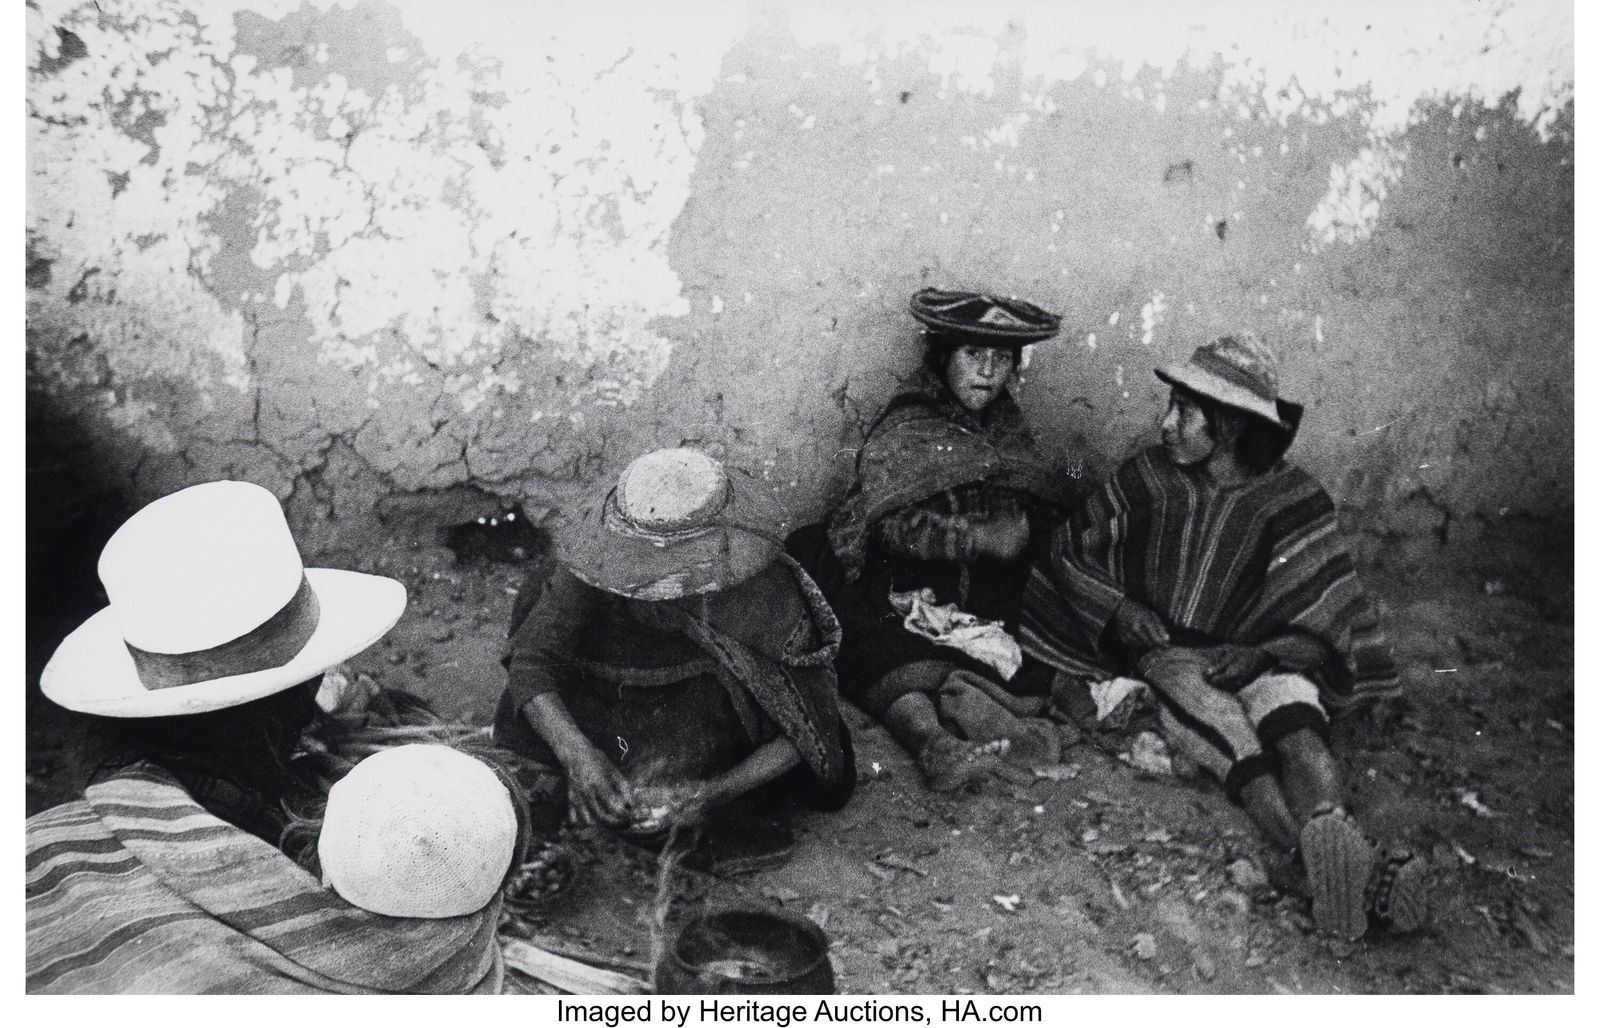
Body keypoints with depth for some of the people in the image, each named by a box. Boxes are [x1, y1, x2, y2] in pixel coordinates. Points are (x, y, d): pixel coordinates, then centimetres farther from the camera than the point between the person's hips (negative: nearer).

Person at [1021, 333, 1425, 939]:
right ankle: (1364, 878, -55)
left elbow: (1327, 629, -3)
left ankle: (1336, 865, -61)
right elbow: (1069, 553, 16)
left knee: (1291, 717, -37)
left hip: (1261, 657, 0)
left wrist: (1261, 652, -23)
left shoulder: (1294, 500, 1)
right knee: (1234, 743, -33)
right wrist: (1120, 606, -2)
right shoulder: (1147, 479, 6)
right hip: (1168, 655, 0)